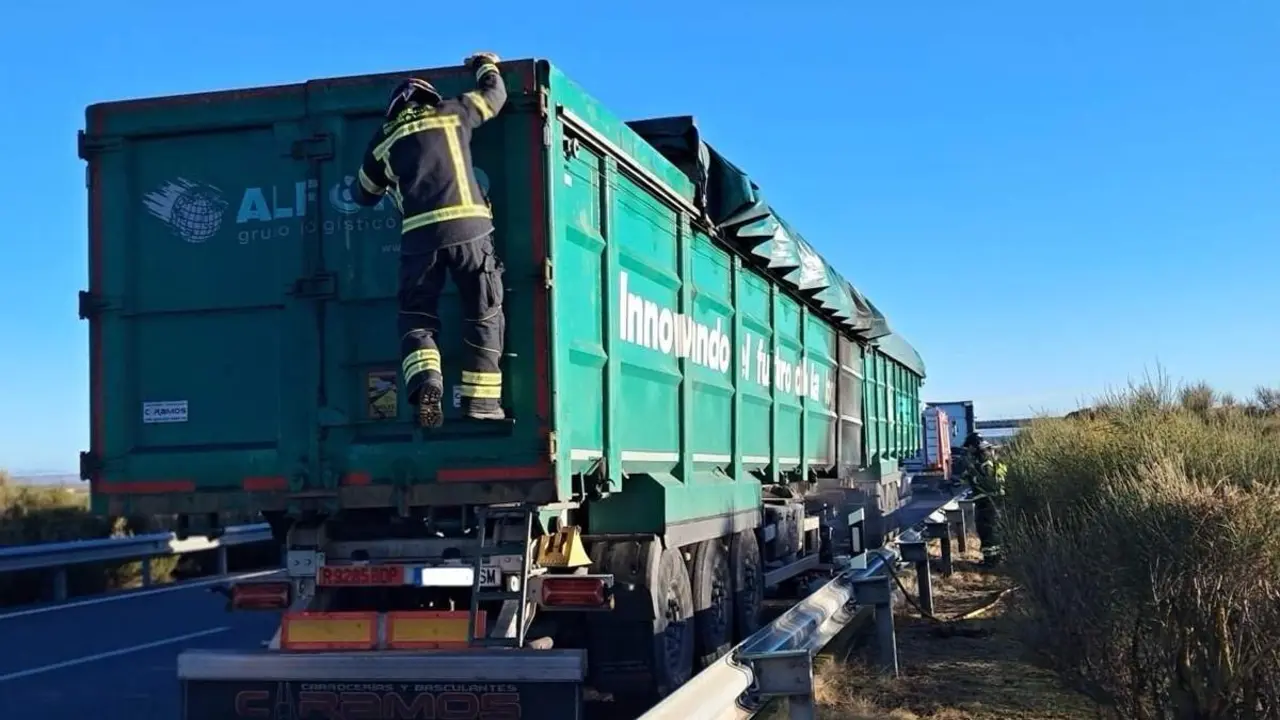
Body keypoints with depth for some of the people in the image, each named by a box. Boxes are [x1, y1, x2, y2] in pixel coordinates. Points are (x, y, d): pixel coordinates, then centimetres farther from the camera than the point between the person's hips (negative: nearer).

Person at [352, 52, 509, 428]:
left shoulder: (384, 138, 20)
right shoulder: (453, 112, 17)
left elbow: (365, 194, 30)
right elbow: (495, 93, 31)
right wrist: (485, 64, 51)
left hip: (419, 234, 1)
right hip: (469, 226, -1)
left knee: (417, 317, 10)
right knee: (485, 314, 10)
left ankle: (425, 383, -15)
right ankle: (480, 397, 5)